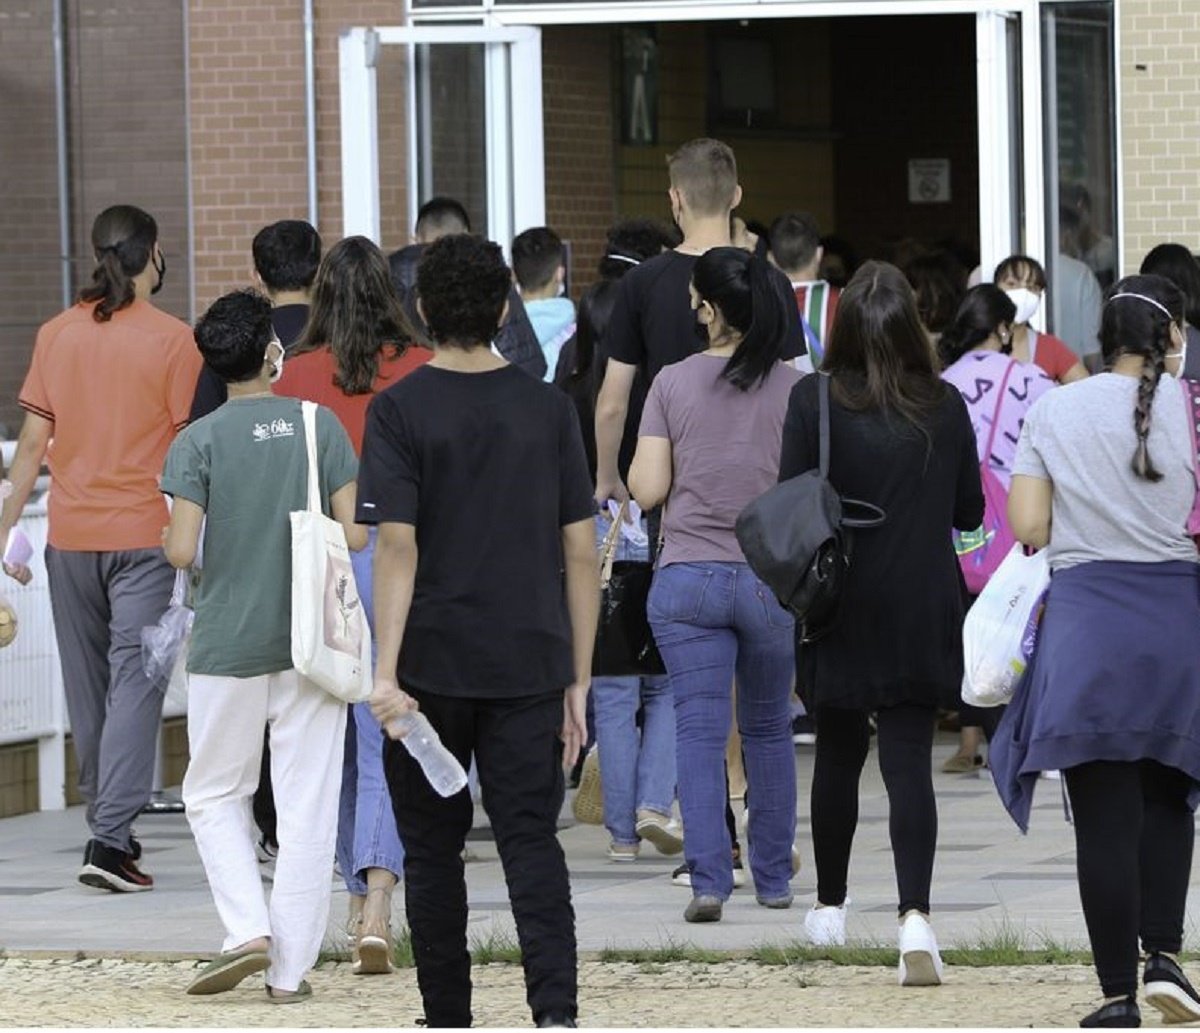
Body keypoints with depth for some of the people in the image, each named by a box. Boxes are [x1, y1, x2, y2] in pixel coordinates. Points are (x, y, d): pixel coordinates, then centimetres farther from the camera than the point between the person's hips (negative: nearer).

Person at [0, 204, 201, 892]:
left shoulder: (58, 334, 4)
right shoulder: (173, 340, -7)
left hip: (71, 533, 4)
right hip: (144, 533, -4)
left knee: (87, 687, 14)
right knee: (136, 682, -5)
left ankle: (110, 828, 23)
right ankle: (111, 840, -15)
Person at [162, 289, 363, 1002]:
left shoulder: (199, 442, -7)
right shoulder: (319, 426, -2)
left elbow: (182, 550, -12)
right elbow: (353, 535, -3)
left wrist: (170, 536, 11)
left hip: (228, 646, -1)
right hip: (313, 642, 1)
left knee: (215, 795, 14)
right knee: (307, 806, 5)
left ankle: (249, 930, -4)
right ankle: (291, 967, 4)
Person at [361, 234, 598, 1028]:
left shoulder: (401, 410, -5)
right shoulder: (549, 410, 4)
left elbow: (397, 547, -13)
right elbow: (582, 553, 3)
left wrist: (387, 672, -15)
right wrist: (578, 681, 8)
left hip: (431, 666, -2)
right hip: (529, 666, 2)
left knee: (434, 851, 10)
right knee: (532, 845, 0)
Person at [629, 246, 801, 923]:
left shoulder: (673, 384, -2)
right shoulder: (795, 388, -3)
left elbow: (647, 488, -3)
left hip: (687, 579, -1)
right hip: (772, 578, 1)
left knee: (700, 732, -1)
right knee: (769, 730, 16)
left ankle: (709, 878, -14)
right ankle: (774, 878, 22)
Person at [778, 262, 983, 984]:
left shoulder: (814, 402, -9)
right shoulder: (946, 406, -3)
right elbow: (969, 511, 5)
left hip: (843, 606, 0)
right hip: (924, 610, 0)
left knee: (839, 753, 18)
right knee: (910, 760, -2)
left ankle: (830, 907, 31)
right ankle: (916, 913, -20)